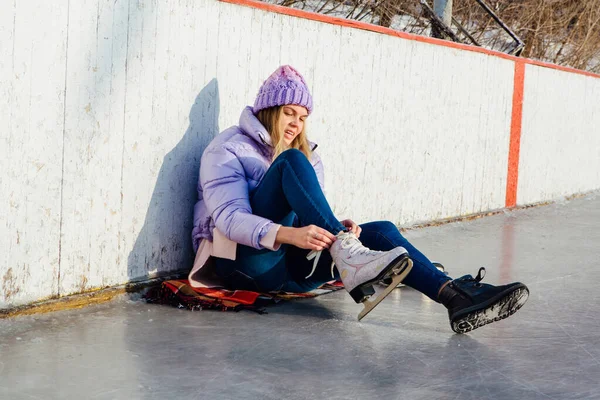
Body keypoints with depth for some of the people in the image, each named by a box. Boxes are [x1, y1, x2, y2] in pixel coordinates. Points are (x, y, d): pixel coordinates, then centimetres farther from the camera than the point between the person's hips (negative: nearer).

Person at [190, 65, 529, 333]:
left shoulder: (308, 155, 20)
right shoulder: (228, 149, 0)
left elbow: (314, 221, 11)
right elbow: (229, 216, -16)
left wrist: (338, 228, -14)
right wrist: (288, 234, -33)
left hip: (292, 266, 6)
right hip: (247, 261, -5)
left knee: (380, 231, -18)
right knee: (291, 161, -24)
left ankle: (455, 296, -40)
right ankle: (348, 257, -42)